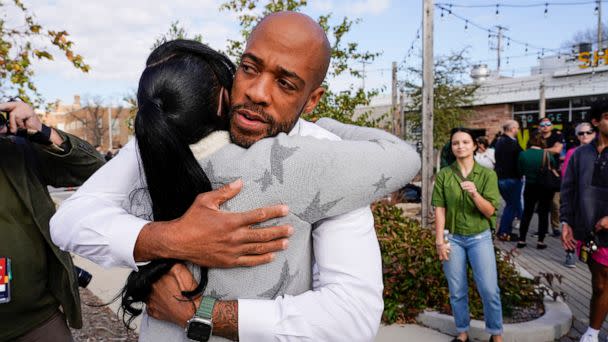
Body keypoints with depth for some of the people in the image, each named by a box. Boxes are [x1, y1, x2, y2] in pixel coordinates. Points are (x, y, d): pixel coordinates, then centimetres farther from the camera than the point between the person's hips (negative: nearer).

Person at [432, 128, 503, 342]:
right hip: (453, 238, 1)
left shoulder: (487, 175, -4)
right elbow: (440, 209, -3)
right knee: (457, 291, 9)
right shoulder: (443, 175, -3)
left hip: (480, 237, -1)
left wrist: (475, 194, -26)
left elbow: (489, 211, -8)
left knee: (489, 289, 0)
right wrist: (440, 241, -6)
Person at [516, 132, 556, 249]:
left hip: (530, 188, 1)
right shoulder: (547, 155, -14)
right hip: (545, 188, -1)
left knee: (527, 213, 12)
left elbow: (520, 171, -2)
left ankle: (521, 240, 13)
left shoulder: (523, 154, -12)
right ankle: (541, 241, 8)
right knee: (543, 214, 8)